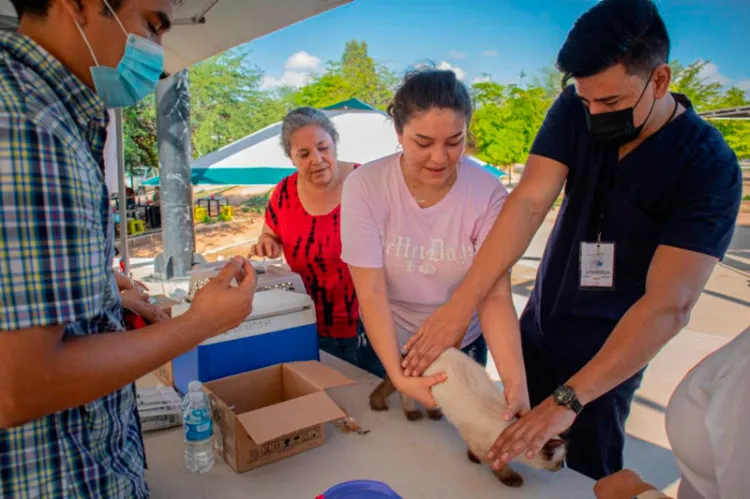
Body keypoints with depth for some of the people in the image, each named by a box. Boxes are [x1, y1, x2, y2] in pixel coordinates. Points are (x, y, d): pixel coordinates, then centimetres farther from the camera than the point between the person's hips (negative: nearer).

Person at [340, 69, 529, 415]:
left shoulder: (487, 192, -19)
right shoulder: (364, 186, -21)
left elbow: (494, 296, -22)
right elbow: (371, 293, -22)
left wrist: (515, 381, -35)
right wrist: (397, 376, -31)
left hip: (464, 346, 1)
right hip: (386, 345, 0)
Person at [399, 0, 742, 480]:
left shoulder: (709, 166, -21)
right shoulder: (575, 109, -11)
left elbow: (669, 305, -30)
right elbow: (528, 204, -21)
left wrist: (569, 399, -36)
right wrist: (461, 304, -31)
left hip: (609, 354, -3)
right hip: (536, 329, 4)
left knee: (588, 475, 10)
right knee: (510, 455, 19)